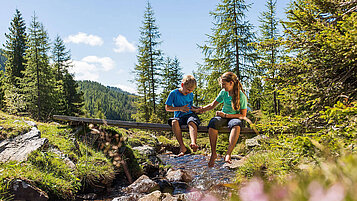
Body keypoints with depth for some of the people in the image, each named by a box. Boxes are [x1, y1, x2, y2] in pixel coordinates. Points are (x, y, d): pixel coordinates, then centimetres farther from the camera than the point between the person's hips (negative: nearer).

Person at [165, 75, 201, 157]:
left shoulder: (190, 95, 13)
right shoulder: (174, 93, 0)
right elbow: (167, 108, 0)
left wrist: (196, 109, 5)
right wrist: (180, 108, -10)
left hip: (190, 115, 1)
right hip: (179, 116, -1)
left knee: (192, 122, -35)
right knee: (174, 122, -36)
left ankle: (193, 143, -59)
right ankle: (182, 147, -39)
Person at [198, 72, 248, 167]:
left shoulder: (241, 96, -9)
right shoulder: (223, 92, 4)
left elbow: (243, 115, -11)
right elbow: (212, 105, 12)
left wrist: (226, 115, -17)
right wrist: (200, 110, -5)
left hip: (235, 117, -3)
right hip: (223, 117, 4)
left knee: (236, 125, -41)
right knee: (213, 122, -32)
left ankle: (228, 154, -44)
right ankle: (213, 153, -27)